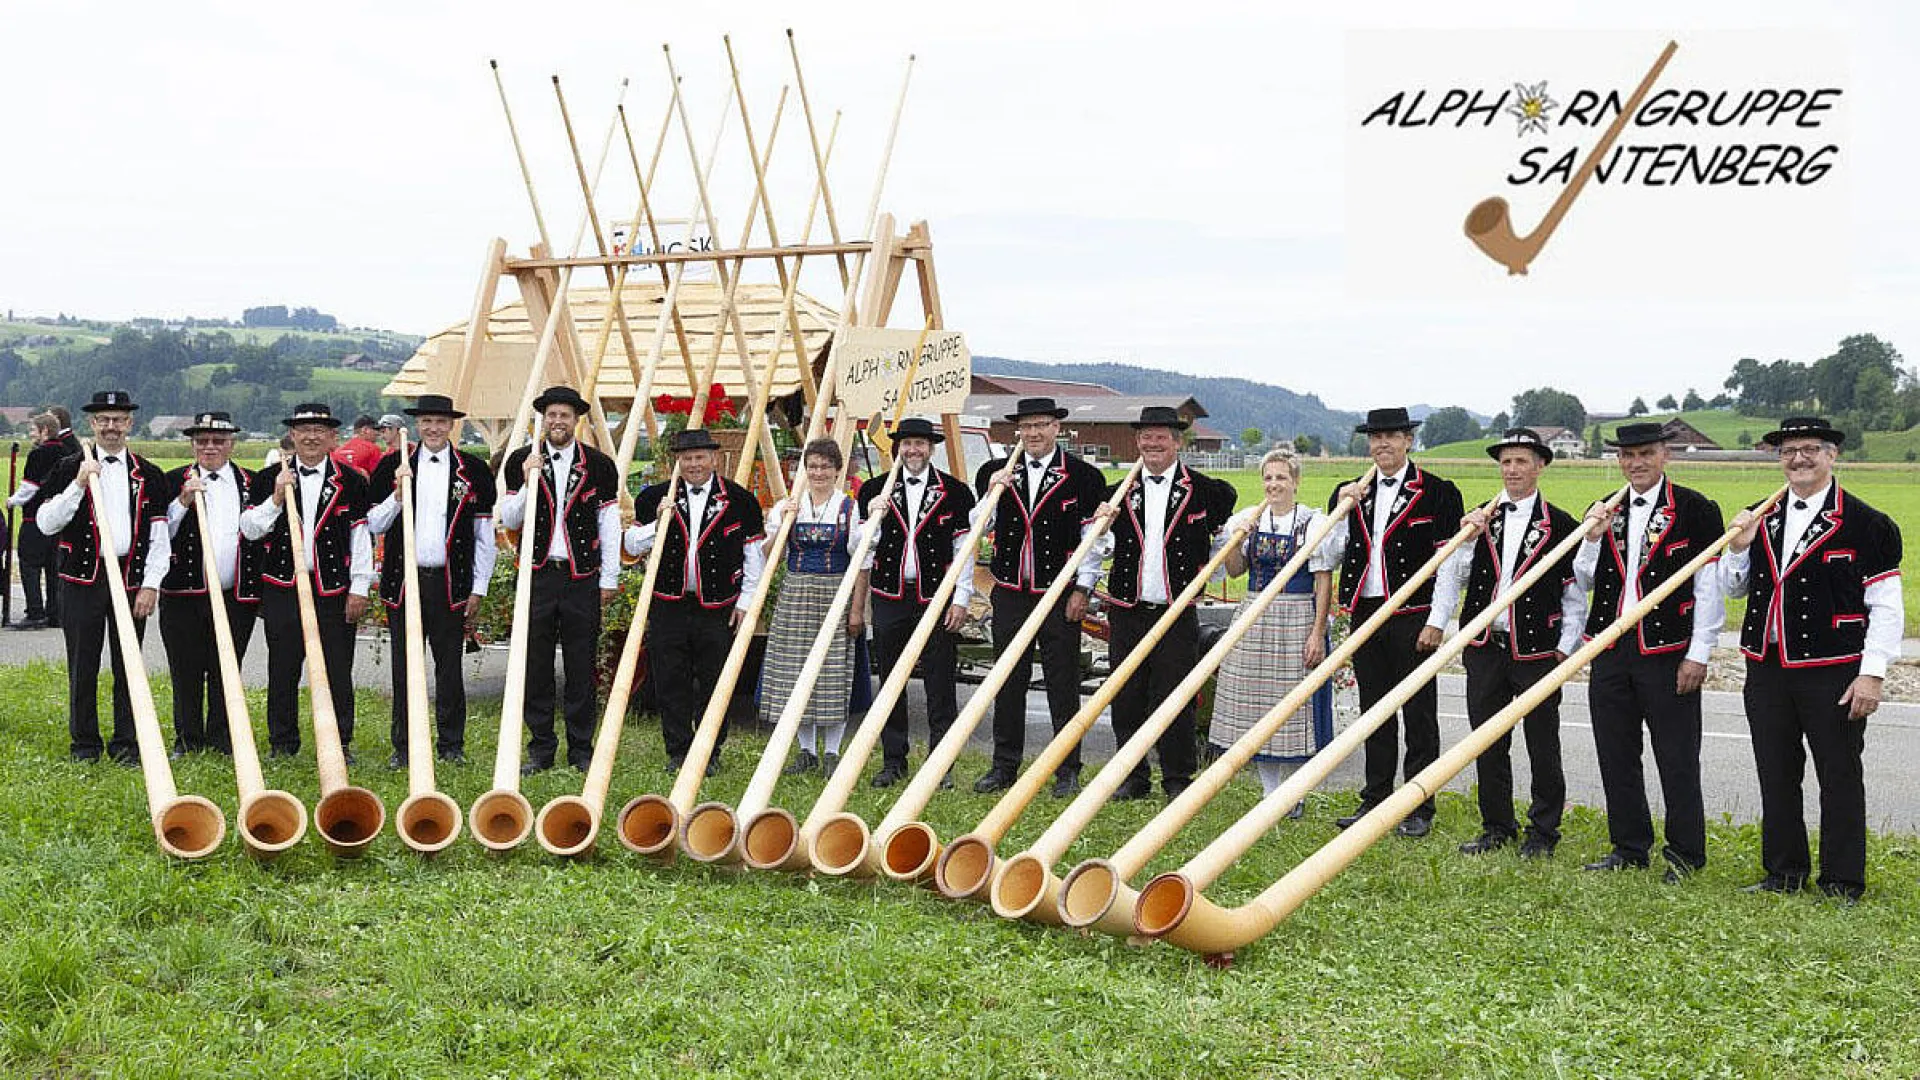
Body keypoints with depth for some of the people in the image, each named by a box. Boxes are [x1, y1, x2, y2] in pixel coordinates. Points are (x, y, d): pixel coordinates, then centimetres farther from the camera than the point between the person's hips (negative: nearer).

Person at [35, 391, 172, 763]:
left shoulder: (150, 476, 7)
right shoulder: (70, 469, 4)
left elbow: (160, 539, 5)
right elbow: (46, 524, -4)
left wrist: (150, 586, -4)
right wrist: (79, 484, -13)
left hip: (132, 582, 1)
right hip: (82, 581, -1)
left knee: (128, 666, 5)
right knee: (83, 666, 5)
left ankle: (125, 743, 15)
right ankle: (84, 743, 17)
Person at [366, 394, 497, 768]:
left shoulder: (473, 470, 4)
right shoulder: (392, 466, 6)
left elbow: (484, 536, 5)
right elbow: (375, 526, 4)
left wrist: (478, 589, 1)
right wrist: (398, 492, -12)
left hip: (451, 583, -1)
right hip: (403, 581, 1)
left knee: (449, 666, 5)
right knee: (404, 666, 6)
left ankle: (451, 746, 15)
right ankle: (403, 747, 15)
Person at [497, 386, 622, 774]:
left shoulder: (599, 465, 4)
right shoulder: (521, 461, 4)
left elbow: (609, 524, 6)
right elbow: (509, 520, 2)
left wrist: (609, 578, 2)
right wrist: (529, 482, -13)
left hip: (582, 578, 0)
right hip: (537, 576, 0)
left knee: (582, 668, 4)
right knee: (536, 666, 4)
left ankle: (581, 750, 14)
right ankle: (540, 749, 13)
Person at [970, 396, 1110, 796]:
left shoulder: (1083, 476, -2)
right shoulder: (995, 473, 7)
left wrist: (1082, 589, -7)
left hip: (1060, 597, -3)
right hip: (1010, 595, 3)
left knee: (1063, 687, 3)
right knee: (1007, 685, 9)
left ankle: (1068, 771, 12)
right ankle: (1005, 767, 20)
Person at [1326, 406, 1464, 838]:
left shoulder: (1437, 492, -2)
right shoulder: (1350, 493, 13)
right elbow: (1331, 555, 11)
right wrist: (1342, 508, -2)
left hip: (1413, 616, -5)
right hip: (1365, 613, 5)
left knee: (1419, 715, 1)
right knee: (1375, 711, 12)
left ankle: (1420, 809, 8)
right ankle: (1376, 800, 21)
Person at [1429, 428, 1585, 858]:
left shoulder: (1561, 525, -1)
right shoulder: (1478, 519, 9)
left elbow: (1575, 593, 1)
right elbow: (1451, 576, 10)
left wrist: (1566, 647, -3)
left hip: (1537, 650, -3)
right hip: (1485, 646, 3)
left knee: (1543, 746, 4)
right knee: (1488, 743, 9)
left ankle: (1543, 832, 16)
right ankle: (1497, 828, 21)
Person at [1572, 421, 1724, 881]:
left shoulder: (1695, 509, -4)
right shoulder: (1606, 511, 12)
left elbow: (1710, 586, -7)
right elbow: (1584, 581, 13)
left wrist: (1698, 654, -11)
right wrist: (1594, 536, -4)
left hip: (1668, 653, -5)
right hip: (1611, 651, 5)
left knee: (1677, 759, 1)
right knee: (1616, 756, 11)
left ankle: (1685, 855, 12)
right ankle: (1629, 849, 23)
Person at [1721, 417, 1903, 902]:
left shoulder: (1865, 524, -6)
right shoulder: (1761, 520, 10)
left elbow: (1887, 607, -7)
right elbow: (1735, 589, 17)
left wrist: (1872, 674, -13)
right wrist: (1738, 548, -2)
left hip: (1833, 675, -5)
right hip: (1767, 671, 5)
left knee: (1839, 779, 4)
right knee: (1776, 776, 13)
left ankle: (1843, 884, 13)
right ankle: (1784, 874, 25)